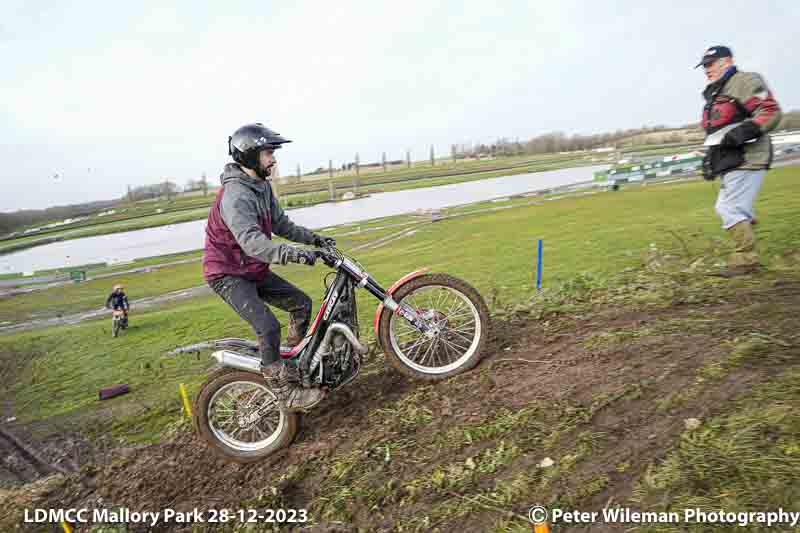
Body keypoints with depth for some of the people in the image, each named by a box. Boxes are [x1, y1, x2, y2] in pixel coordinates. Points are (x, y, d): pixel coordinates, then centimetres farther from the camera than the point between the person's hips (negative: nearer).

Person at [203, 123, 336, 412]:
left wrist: (315, 239, 4)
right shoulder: (235, 195, -26)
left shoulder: (263, 186, 6)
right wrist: (293, 254, -52)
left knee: (301, 303, 7)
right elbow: (251, 241, -40)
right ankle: (284, 391, -8)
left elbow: (281, 224, 12)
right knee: (268, 326, -22)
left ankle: (293, 359, 24)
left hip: (255, 270, 9)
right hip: (228, 275, -9)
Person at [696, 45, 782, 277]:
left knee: (731, 209, -14)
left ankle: (746, 260, -6)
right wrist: (710, 158, 21)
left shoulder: (745, 81, -4)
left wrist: (746, 130, -27)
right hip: (730, 162, 10)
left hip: (746, 159, -10)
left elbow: (771, 111, -14)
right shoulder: (714, 95, 24)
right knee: (724, 208, 12)